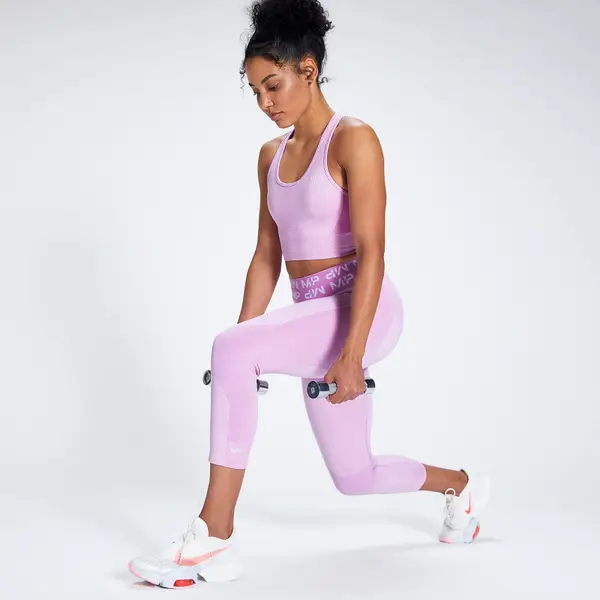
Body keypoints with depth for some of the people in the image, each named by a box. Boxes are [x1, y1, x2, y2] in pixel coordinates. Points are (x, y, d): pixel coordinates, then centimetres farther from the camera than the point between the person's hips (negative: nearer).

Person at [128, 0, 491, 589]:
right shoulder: (272, 155, 12)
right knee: (354, 476, 15)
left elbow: (371, 252, -18)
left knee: (229, 349, -30)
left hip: (364, 309, -8)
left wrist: (352, 352, -26)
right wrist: (245, 339, 9)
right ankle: (462, 484, 45)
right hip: (314, 318, 8)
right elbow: (267, 255, 14)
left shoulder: (353, 140, -10)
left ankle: (213, 541, -25)